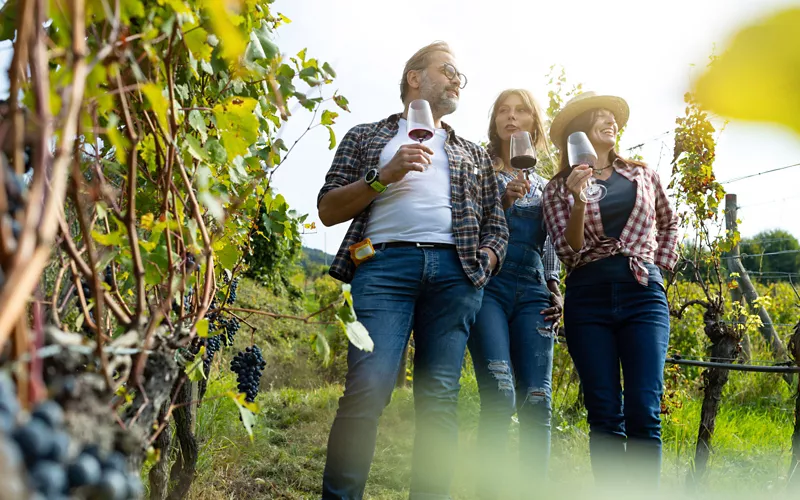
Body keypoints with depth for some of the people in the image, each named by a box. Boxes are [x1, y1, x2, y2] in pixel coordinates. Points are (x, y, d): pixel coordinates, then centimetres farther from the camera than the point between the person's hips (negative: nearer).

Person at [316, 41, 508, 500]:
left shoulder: (474, 154, 29)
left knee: (440, 397, -5)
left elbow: (497, 225, 24)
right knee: (368, 389, -18)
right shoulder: (367, 136, 21)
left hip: (456, 270, 3)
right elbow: (328, 210, 11)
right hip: (385, 262, -2)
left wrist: (485, 263, 3)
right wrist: (385, 175, -2)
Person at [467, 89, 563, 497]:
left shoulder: (544, 186, 23)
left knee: (536, 402, -7)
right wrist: (503, 202, -13)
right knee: (500, 395, -19)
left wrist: (555, 292, 10)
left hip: (532, 294, 4)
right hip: (487, 285, -4)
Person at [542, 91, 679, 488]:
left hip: (643, 293, 1)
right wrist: (579, 200, -19)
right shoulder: (560, 188, 7)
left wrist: (660, 263, 15)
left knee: (643, 412, -7)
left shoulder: (641, 174, 14)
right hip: (587, 298, -1)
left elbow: (668, 222, 30)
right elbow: (567, 251, -5)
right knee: (605, 415, -1)